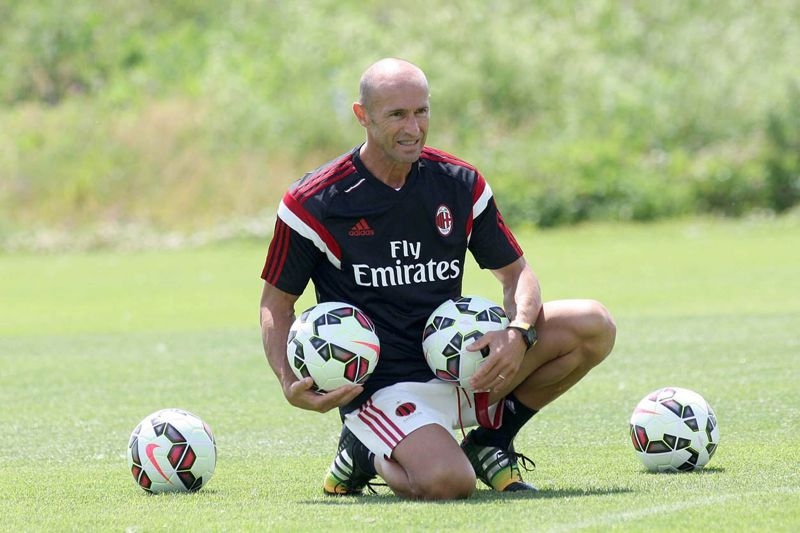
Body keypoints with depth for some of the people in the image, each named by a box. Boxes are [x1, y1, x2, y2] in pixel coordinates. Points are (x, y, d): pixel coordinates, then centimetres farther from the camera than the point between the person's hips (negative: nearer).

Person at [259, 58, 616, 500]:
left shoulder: (461, 184, 3)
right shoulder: (312, 203, -8)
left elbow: (515, 272, 10)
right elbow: (276, 302, 2)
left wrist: (520, 333, -13)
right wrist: (290, 384, -15)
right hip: (381, 389, -5)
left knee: (592, 326, -11)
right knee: (447, 482, -34)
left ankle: (490, 442, 6)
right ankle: (368, 456, 4)